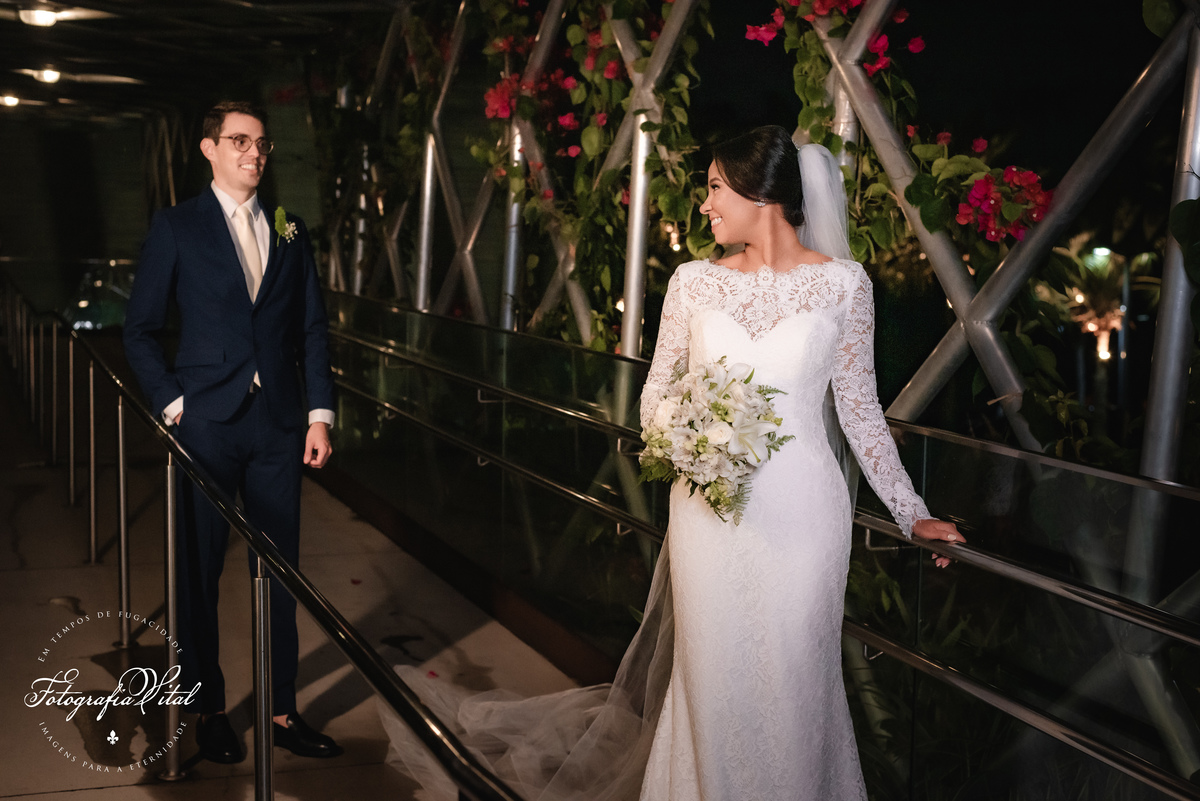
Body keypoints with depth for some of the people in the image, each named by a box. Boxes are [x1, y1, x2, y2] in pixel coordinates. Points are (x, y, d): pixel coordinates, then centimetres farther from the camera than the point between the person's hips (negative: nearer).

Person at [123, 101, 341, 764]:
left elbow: (313, 330, 10)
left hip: (278, 427, 3)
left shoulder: (289, 232, 11)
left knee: (279, 570, 7)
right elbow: (140, 330, 1)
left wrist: (320, 414, 3)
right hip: (207, 426, -3)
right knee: (199, 571, 6)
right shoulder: (177, 227, 1)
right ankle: (209, 711, 21)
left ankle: (282, 710, 19)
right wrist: (172, 404, -8)